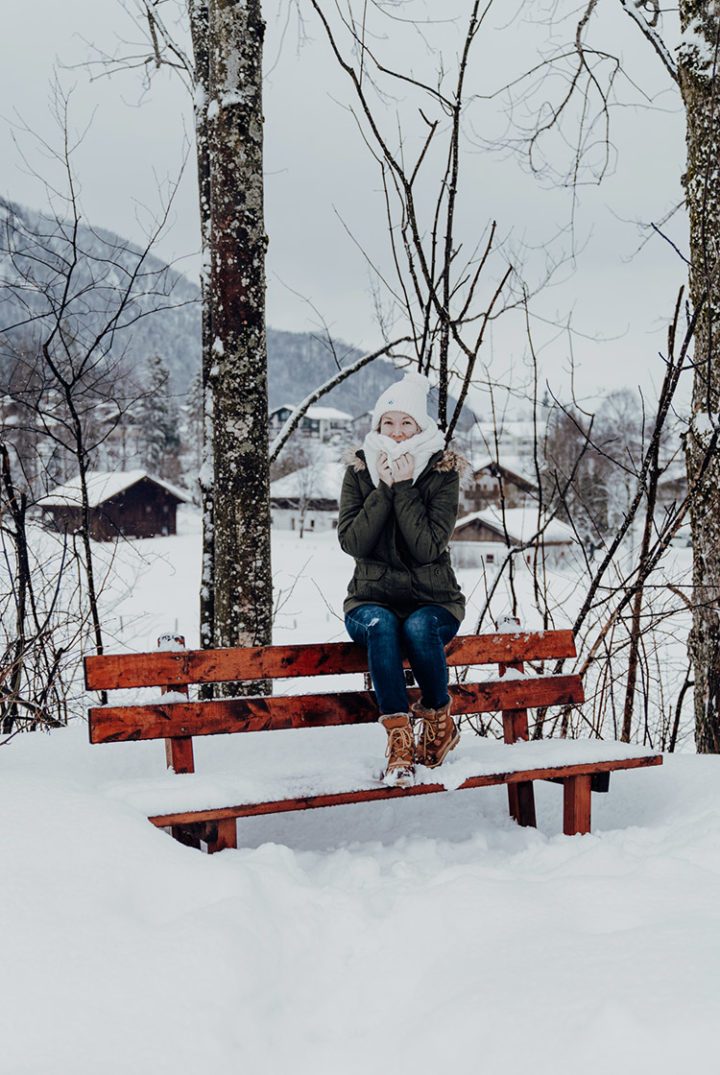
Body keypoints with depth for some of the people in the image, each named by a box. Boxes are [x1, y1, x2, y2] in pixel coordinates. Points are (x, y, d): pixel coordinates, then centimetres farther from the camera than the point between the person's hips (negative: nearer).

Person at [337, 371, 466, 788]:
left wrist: (405, 487, -18)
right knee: (380, 625, -34)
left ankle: (439, 720, -9)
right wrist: (384, 489, -15)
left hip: (432, 601, -1)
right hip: (372, 599, 1)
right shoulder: (360, 472, 3)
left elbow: (428, 547, -16)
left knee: (418, 627, -35)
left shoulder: (442, 473, -3)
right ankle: (399, 739, -33)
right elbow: (352, 542, -10)